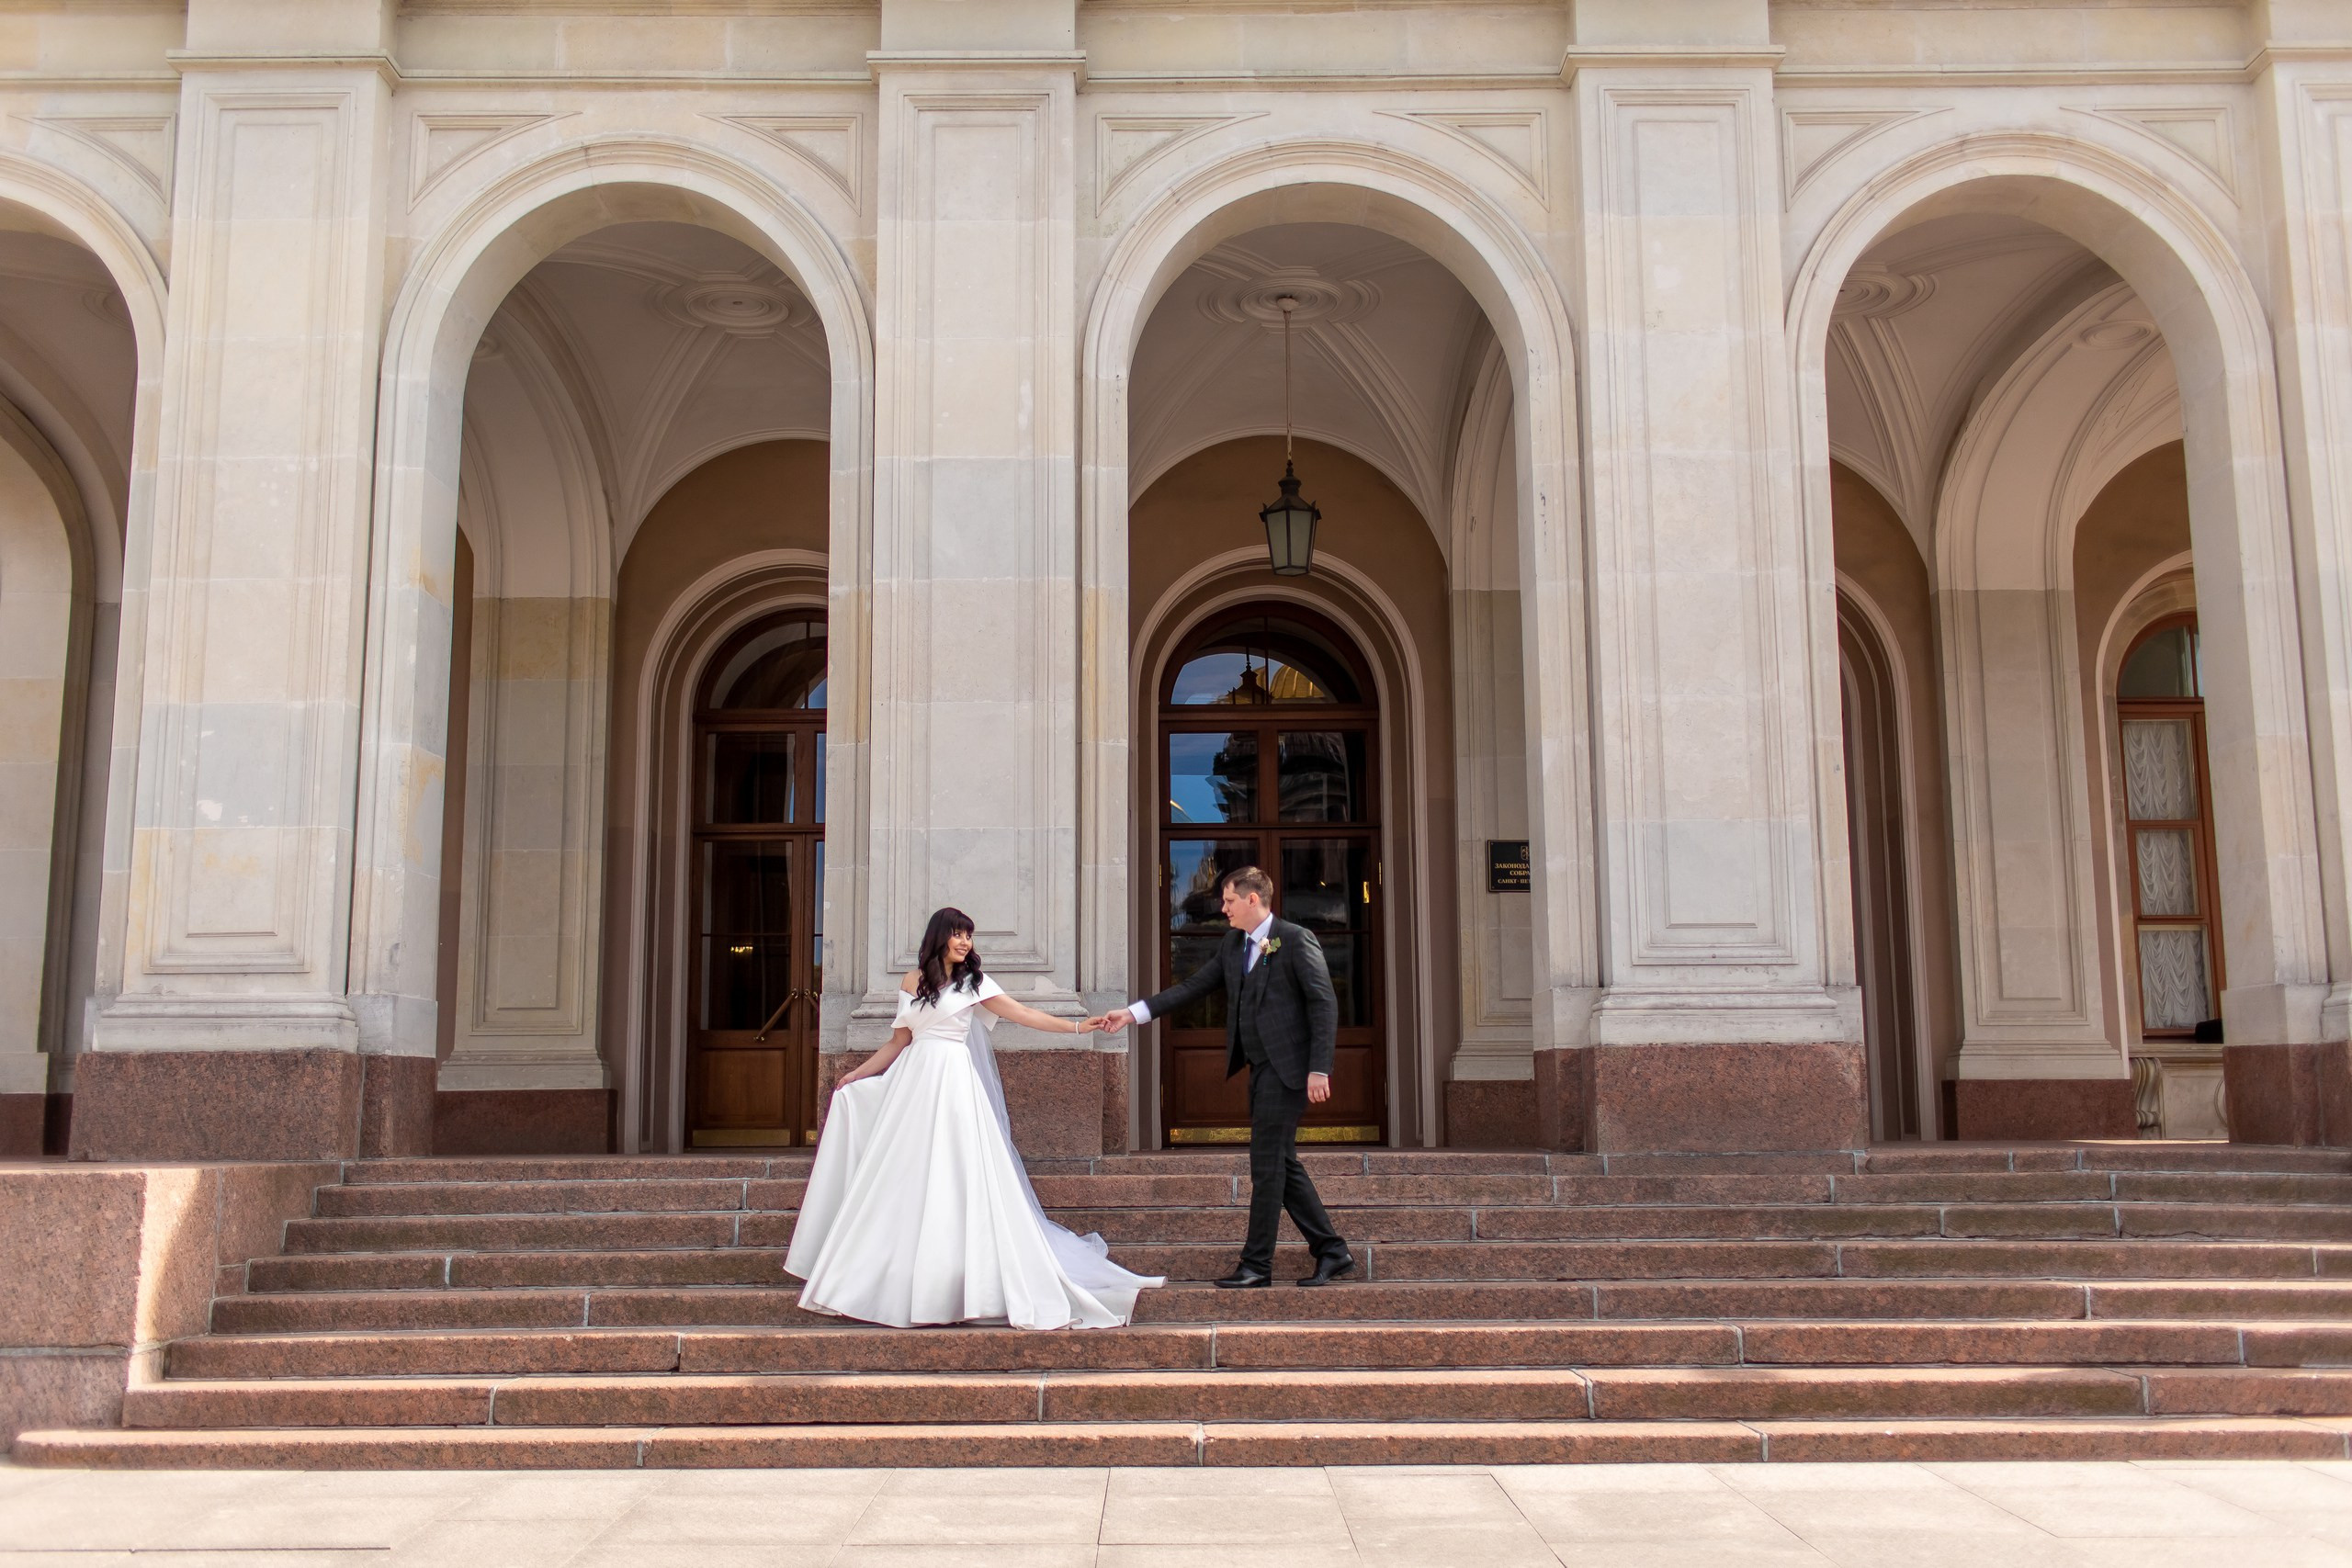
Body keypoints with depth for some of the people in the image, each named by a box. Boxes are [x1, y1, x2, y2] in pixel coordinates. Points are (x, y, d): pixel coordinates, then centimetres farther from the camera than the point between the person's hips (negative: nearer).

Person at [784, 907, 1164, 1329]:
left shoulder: (972, 983, 5)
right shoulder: (912, 981, 12)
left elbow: (1024, 1015, 2)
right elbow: (898, 1042, 16)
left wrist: (1077, 1027, -6)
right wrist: (856, 1075, 13)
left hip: (954, 1084, -3)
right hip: (913, 1080, 3)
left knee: (957, 1181, -9)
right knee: (904, 1183, 2)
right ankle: (898, 1281, 7)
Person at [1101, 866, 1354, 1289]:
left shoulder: (1296, 940, -9)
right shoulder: (1233, 945, 14)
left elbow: (1324, 1003, -12)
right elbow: (1193, 987, 13)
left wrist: (1320, 1069, -18)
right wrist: (1133, 1013, 5)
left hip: (1287, 1068, -8)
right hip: (1260, 1068, 8)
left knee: (1267, 1165, -5)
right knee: (1282, 1165, 10)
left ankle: (1256, 1264, 1)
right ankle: (1331, 1250, 18)